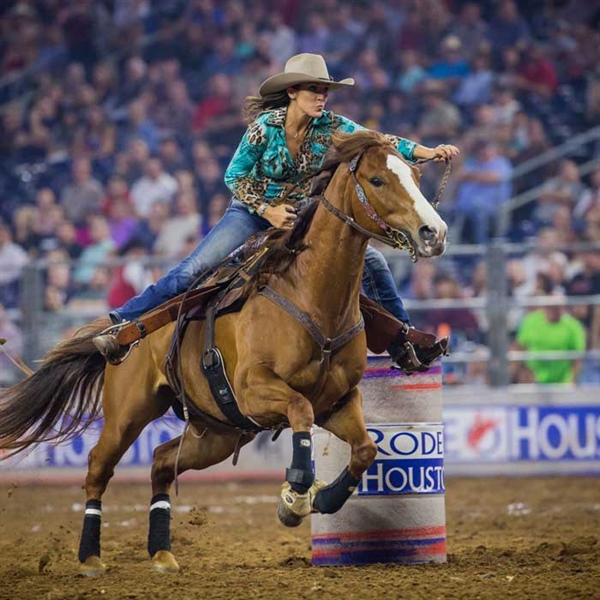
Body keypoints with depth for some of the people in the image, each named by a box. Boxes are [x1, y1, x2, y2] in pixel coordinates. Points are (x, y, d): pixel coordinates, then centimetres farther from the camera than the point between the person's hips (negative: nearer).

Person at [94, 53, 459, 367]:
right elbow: (234, 176, -12)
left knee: (373, 264, -5)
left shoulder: (330, 127, -12)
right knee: (193, 270, -20)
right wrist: (268, 211, -20)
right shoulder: (265, 127, -20)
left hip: (305, 219, 4)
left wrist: (429, 153, -32)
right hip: (253, 212, -4)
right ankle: (121, 325, -18)